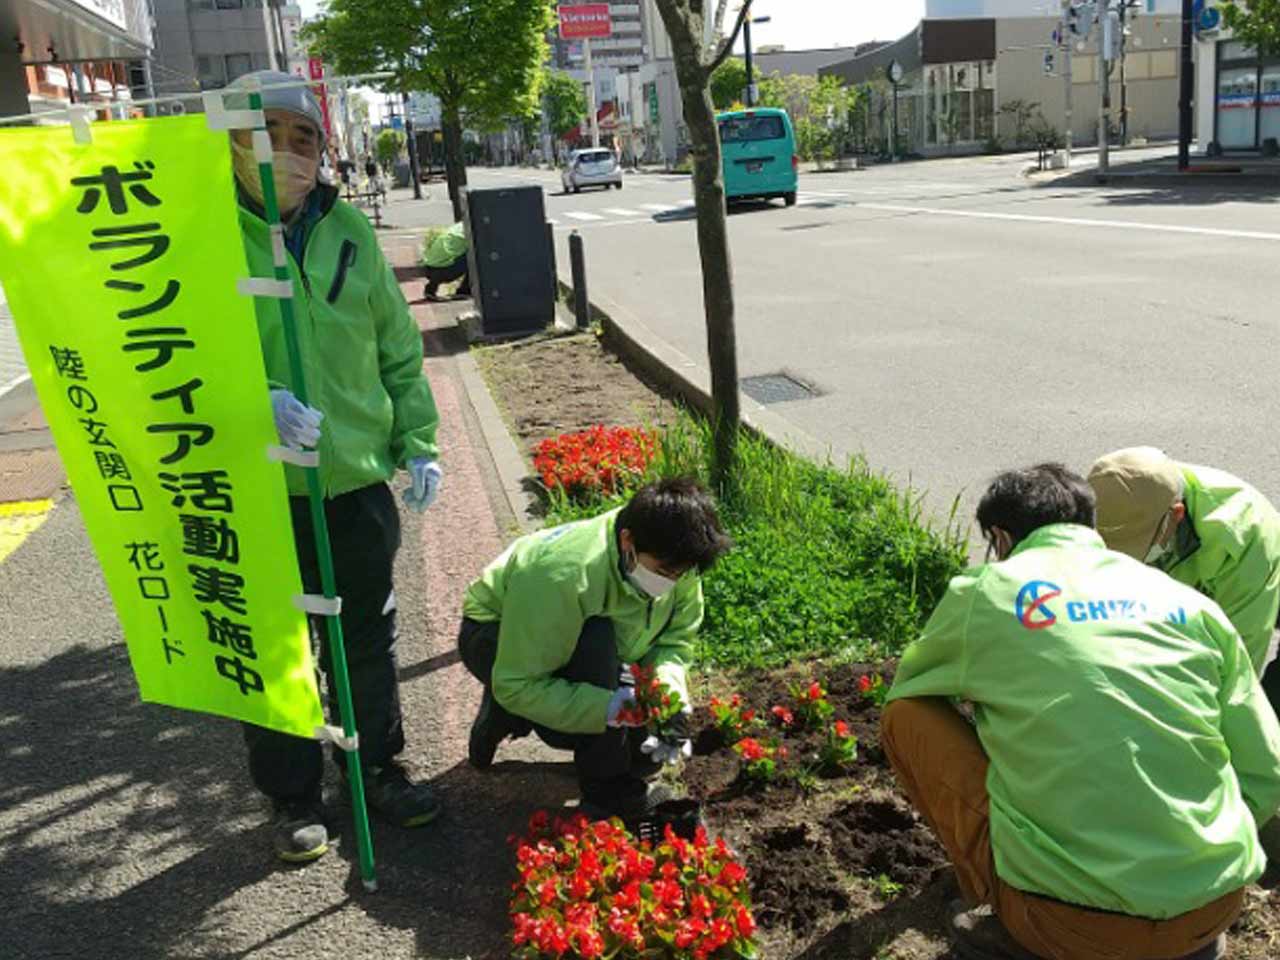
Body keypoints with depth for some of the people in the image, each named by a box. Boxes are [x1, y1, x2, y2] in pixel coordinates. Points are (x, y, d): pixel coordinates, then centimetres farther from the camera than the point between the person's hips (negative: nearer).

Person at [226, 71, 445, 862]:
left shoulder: (350, 230, 4)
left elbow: (400, 351, 11)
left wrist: (419, 443, 5)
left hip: (359, 481, 4)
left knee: (370, 638, 18)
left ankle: (378, 767, 39)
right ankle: (294, 796, 30)